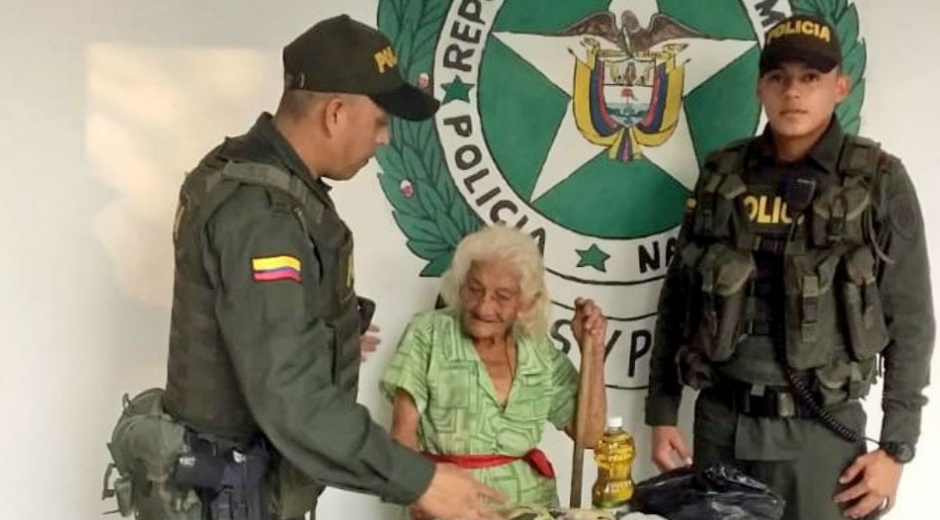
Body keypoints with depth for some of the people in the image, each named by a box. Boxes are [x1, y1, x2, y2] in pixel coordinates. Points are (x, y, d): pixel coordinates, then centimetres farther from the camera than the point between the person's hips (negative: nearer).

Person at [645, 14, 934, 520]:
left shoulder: (879, 182, -4)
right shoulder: (722, 175, 3)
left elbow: (909, 322, -2)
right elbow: (677, 298, 7)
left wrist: (896, 448, -5)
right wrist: (662, 415, 5)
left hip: (819, 430, -2)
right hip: (719, 423, 2)